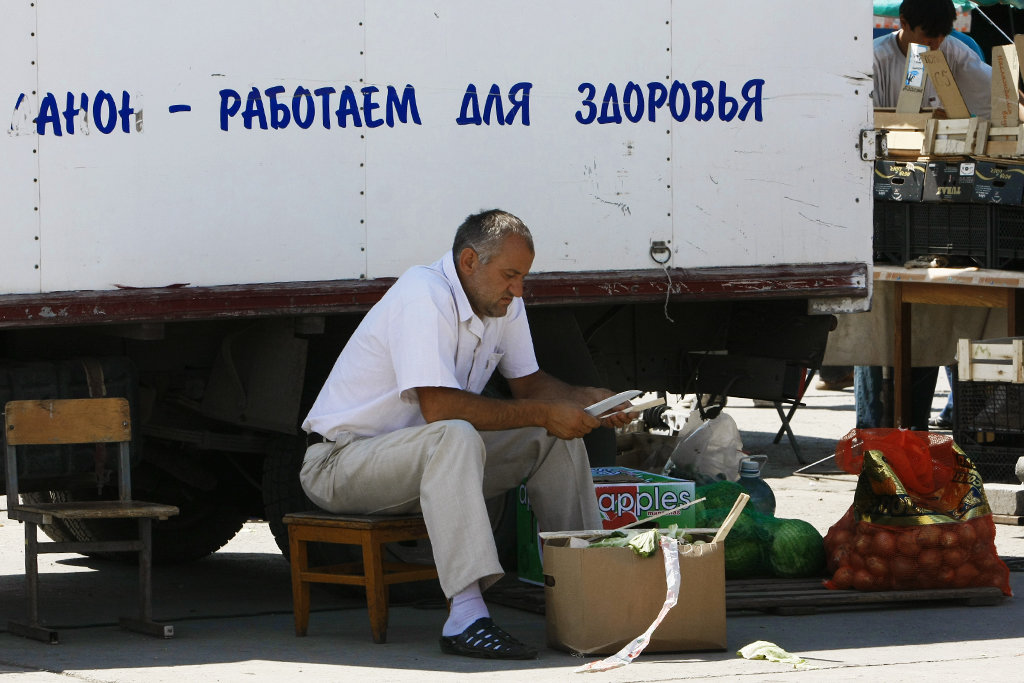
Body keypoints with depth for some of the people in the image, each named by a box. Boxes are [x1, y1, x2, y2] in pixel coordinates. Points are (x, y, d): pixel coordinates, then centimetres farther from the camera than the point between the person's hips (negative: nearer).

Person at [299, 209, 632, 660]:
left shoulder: (502, 304, 2)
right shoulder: (424, 296, -26)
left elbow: (529, 383, 13)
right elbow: (437, 406, -33)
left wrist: (586, 400, -8)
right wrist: (542, 413, -30)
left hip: (433, 454, 9)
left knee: (558, 437, -2)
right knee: (456, 436, -38)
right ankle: (466, 619, -47)